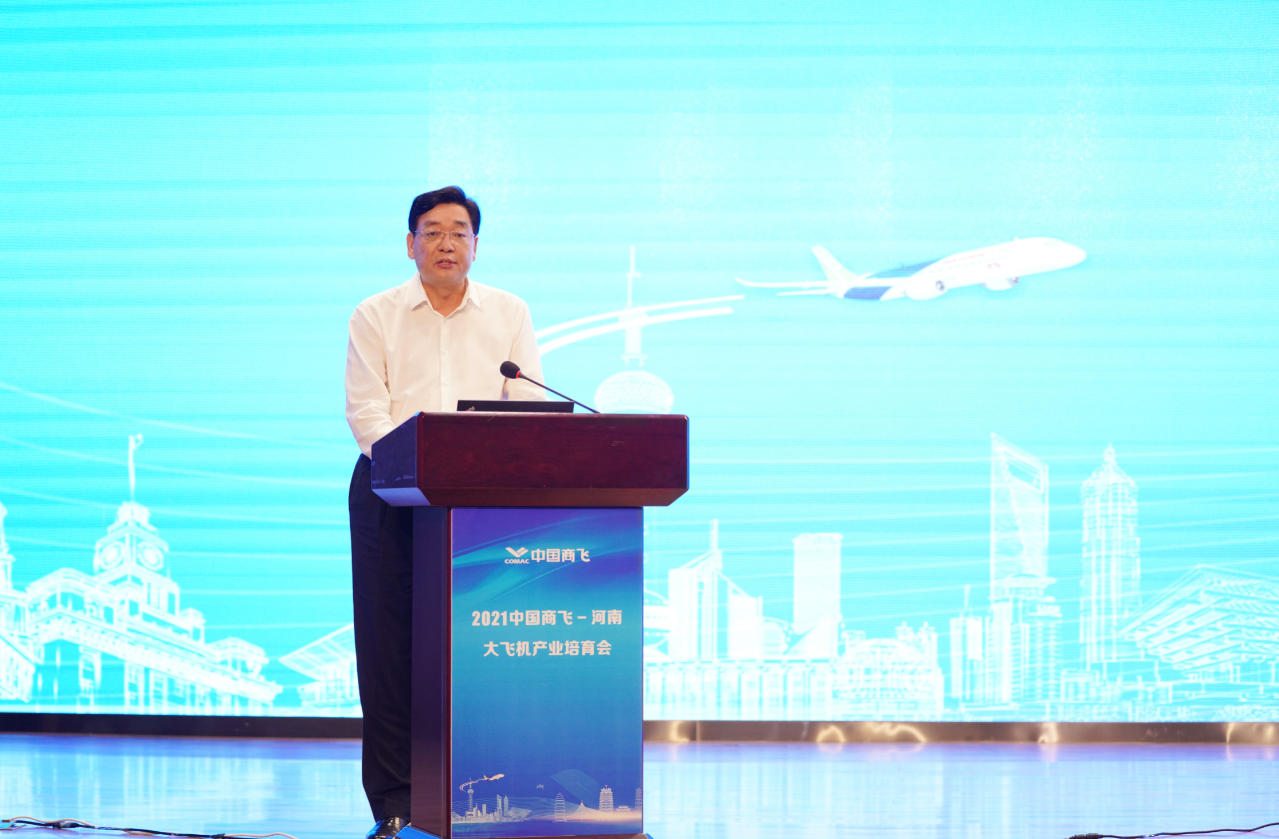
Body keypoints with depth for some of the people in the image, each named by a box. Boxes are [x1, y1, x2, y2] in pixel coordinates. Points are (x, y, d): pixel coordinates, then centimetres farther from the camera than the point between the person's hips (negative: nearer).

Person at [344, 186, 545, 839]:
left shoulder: (509, 314, 12)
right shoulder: (376, 317, 7)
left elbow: (529, 407, 5)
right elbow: (365, 410, -2)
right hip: (392, 491, -1)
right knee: (390, 639, -4)